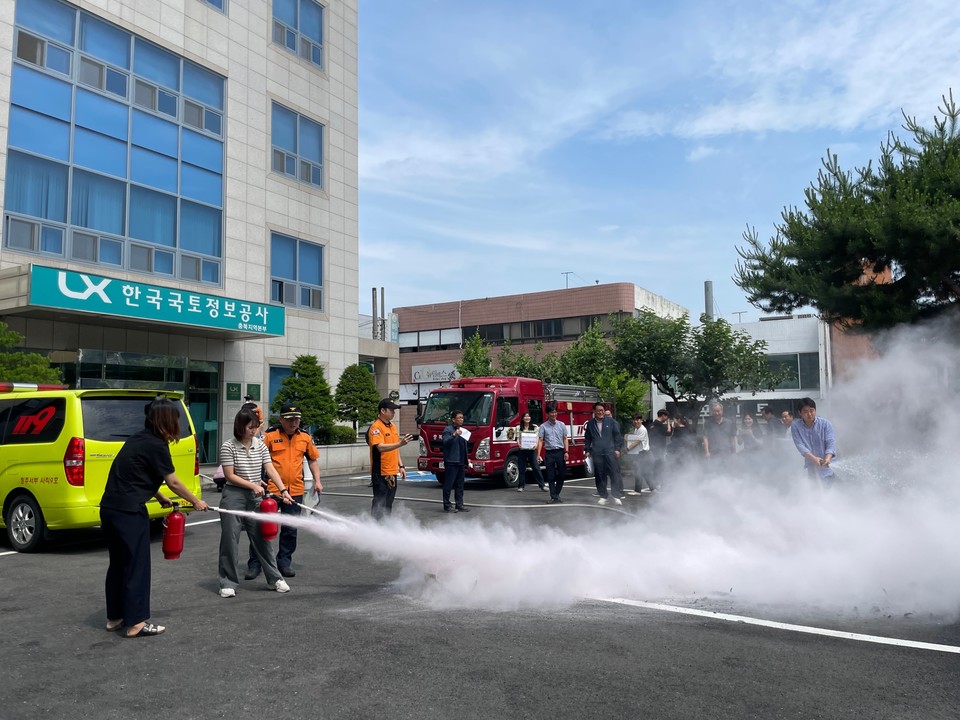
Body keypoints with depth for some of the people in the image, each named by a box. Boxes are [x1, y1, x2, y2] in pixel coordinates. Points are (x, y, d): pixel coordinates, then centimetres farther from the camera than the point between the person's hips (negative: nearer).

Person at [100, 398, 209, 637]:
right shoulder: (156, 445, -14)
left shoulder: (139, 439, 13)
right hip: (129, 512, -9)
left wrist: (161, 499, 21)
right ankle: (135, 623, 7)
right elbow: (173, 483, -7)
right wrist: (196, 501, 7)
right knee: (136, 566, 0)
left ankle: (115, 617, 28)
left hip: (110, 508, 9)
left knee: (118, 563, 18)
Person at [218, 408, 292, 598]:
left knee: (261, 538, 9)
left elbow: (271, 470, -2)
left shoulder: (260, 445, 3)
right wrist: (253, 485, -16)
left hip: (256, 497, 4)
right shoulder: (228, 447, -10)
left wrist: (283, 490, -14)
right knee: (230, 539, 1)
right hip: (234, 496, -4)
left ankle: (275, 578, 17)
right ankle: (228, 583, 13)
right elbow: (230, 476, -11)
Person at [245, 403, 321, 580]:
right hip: (271, 490, -3)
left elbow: (312, 460, 19)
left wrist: (317, 481, 10)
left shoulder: (305, 438, 8)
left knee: (290, 530, 11)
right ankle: (254, 564, 12)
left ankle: (284, 562, 24)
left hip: (295, 491, 4)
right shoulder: (270, 436, -5)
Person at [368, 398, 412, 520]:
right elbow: (380, 447, -26)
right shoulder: (376, 427, -13)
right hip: (380, 473, -8)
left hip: (392, 472, 8)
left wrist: (401, 466, 17)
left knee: (388, 504, 15)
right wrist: (400, 443, -36)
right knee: (380, 504, -5)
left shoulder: (393, 426, 15)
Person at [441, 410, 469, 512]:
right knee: (448, 485, -4)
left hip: (461, 462, 8)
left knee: (460, 485, 10)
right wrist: (454, 435, -38)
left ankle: (459, 506, 15)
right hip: (451, 462, -8)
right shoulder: (448, 429, -7)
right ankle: (447, 506, 1)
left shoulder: (462, 429, 18)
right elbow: (445, 442, -24)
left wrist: (466, 459, 20)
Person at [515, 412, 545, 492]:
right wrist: (518, 444, -16)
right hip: (522, 450, 1)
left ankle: (542, 485, 3)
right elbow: (518, 438, 5)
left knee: (536, 467, -3)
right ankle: (521, 486, 13)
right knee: (522, 469, 5)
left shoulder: (535, 427, 5)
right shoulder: (519, 428, 8)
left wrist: (536, 444, -18)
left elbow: (537, 437, 1)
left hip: (531, 450, -1)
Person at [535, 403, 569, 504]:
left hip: (560, 452, 1)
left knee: (561, 475, 4)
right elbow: (540, 441, -2)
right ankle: (553, 496, 6)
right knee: (550, 476, 1)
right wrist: (538, 455, -9)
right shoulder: (543, 426, 1)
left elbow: (565, 439, 5)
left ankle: (556, 494, 19)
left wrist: (566, 452, -5)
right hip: (549, 453, -1)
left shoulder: (561, 425, 6)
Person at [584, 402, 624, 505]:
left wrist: (617, 449, -2)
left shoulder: (611, 421, 4)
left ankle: (616, 496, 2)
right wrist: (587, 450, 7)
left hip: (610, 452, -2)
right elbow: (587, 438, 15)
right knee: (600, 476, 4)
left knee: (615, 474, -4)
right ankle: (603, 496, 13)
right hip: (597, 454, 2)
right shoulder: (590, 424, 9)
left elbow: (617, 435, 5)